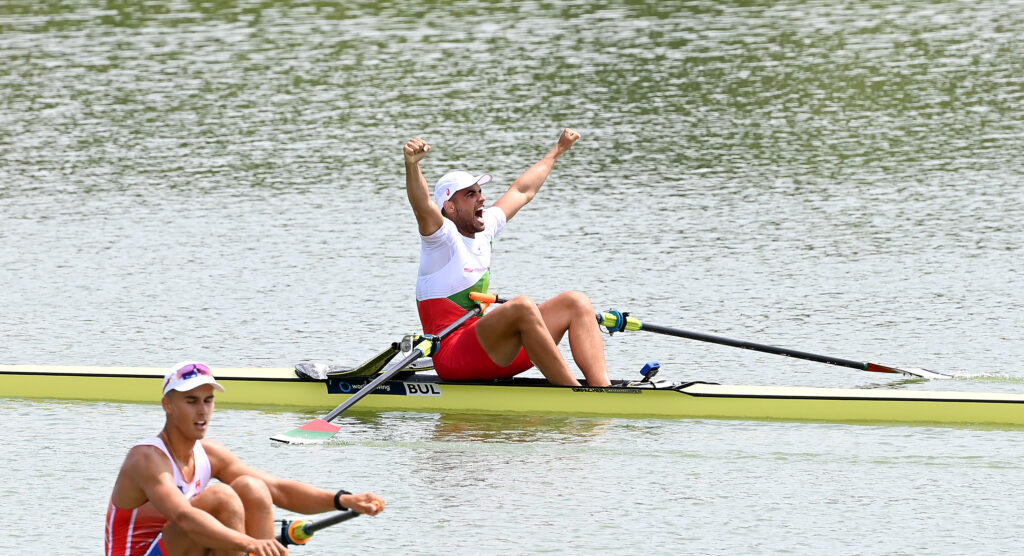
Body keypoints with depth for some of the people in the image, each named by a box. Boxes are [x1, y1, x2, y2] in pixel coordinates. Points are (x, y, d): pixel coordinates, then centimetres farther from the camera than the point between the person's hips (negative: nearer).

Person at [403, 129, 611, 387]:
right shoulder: (443, 237, -9)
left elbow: (522, 191, 30)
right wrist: (411, 164, -49)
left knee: (575, 302, -1)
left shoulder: (484, 228, 15)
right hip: (453, 358, -9)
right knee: (521, 306, -34)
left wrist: (556, 152, 42)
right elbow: (422, 205, -30)